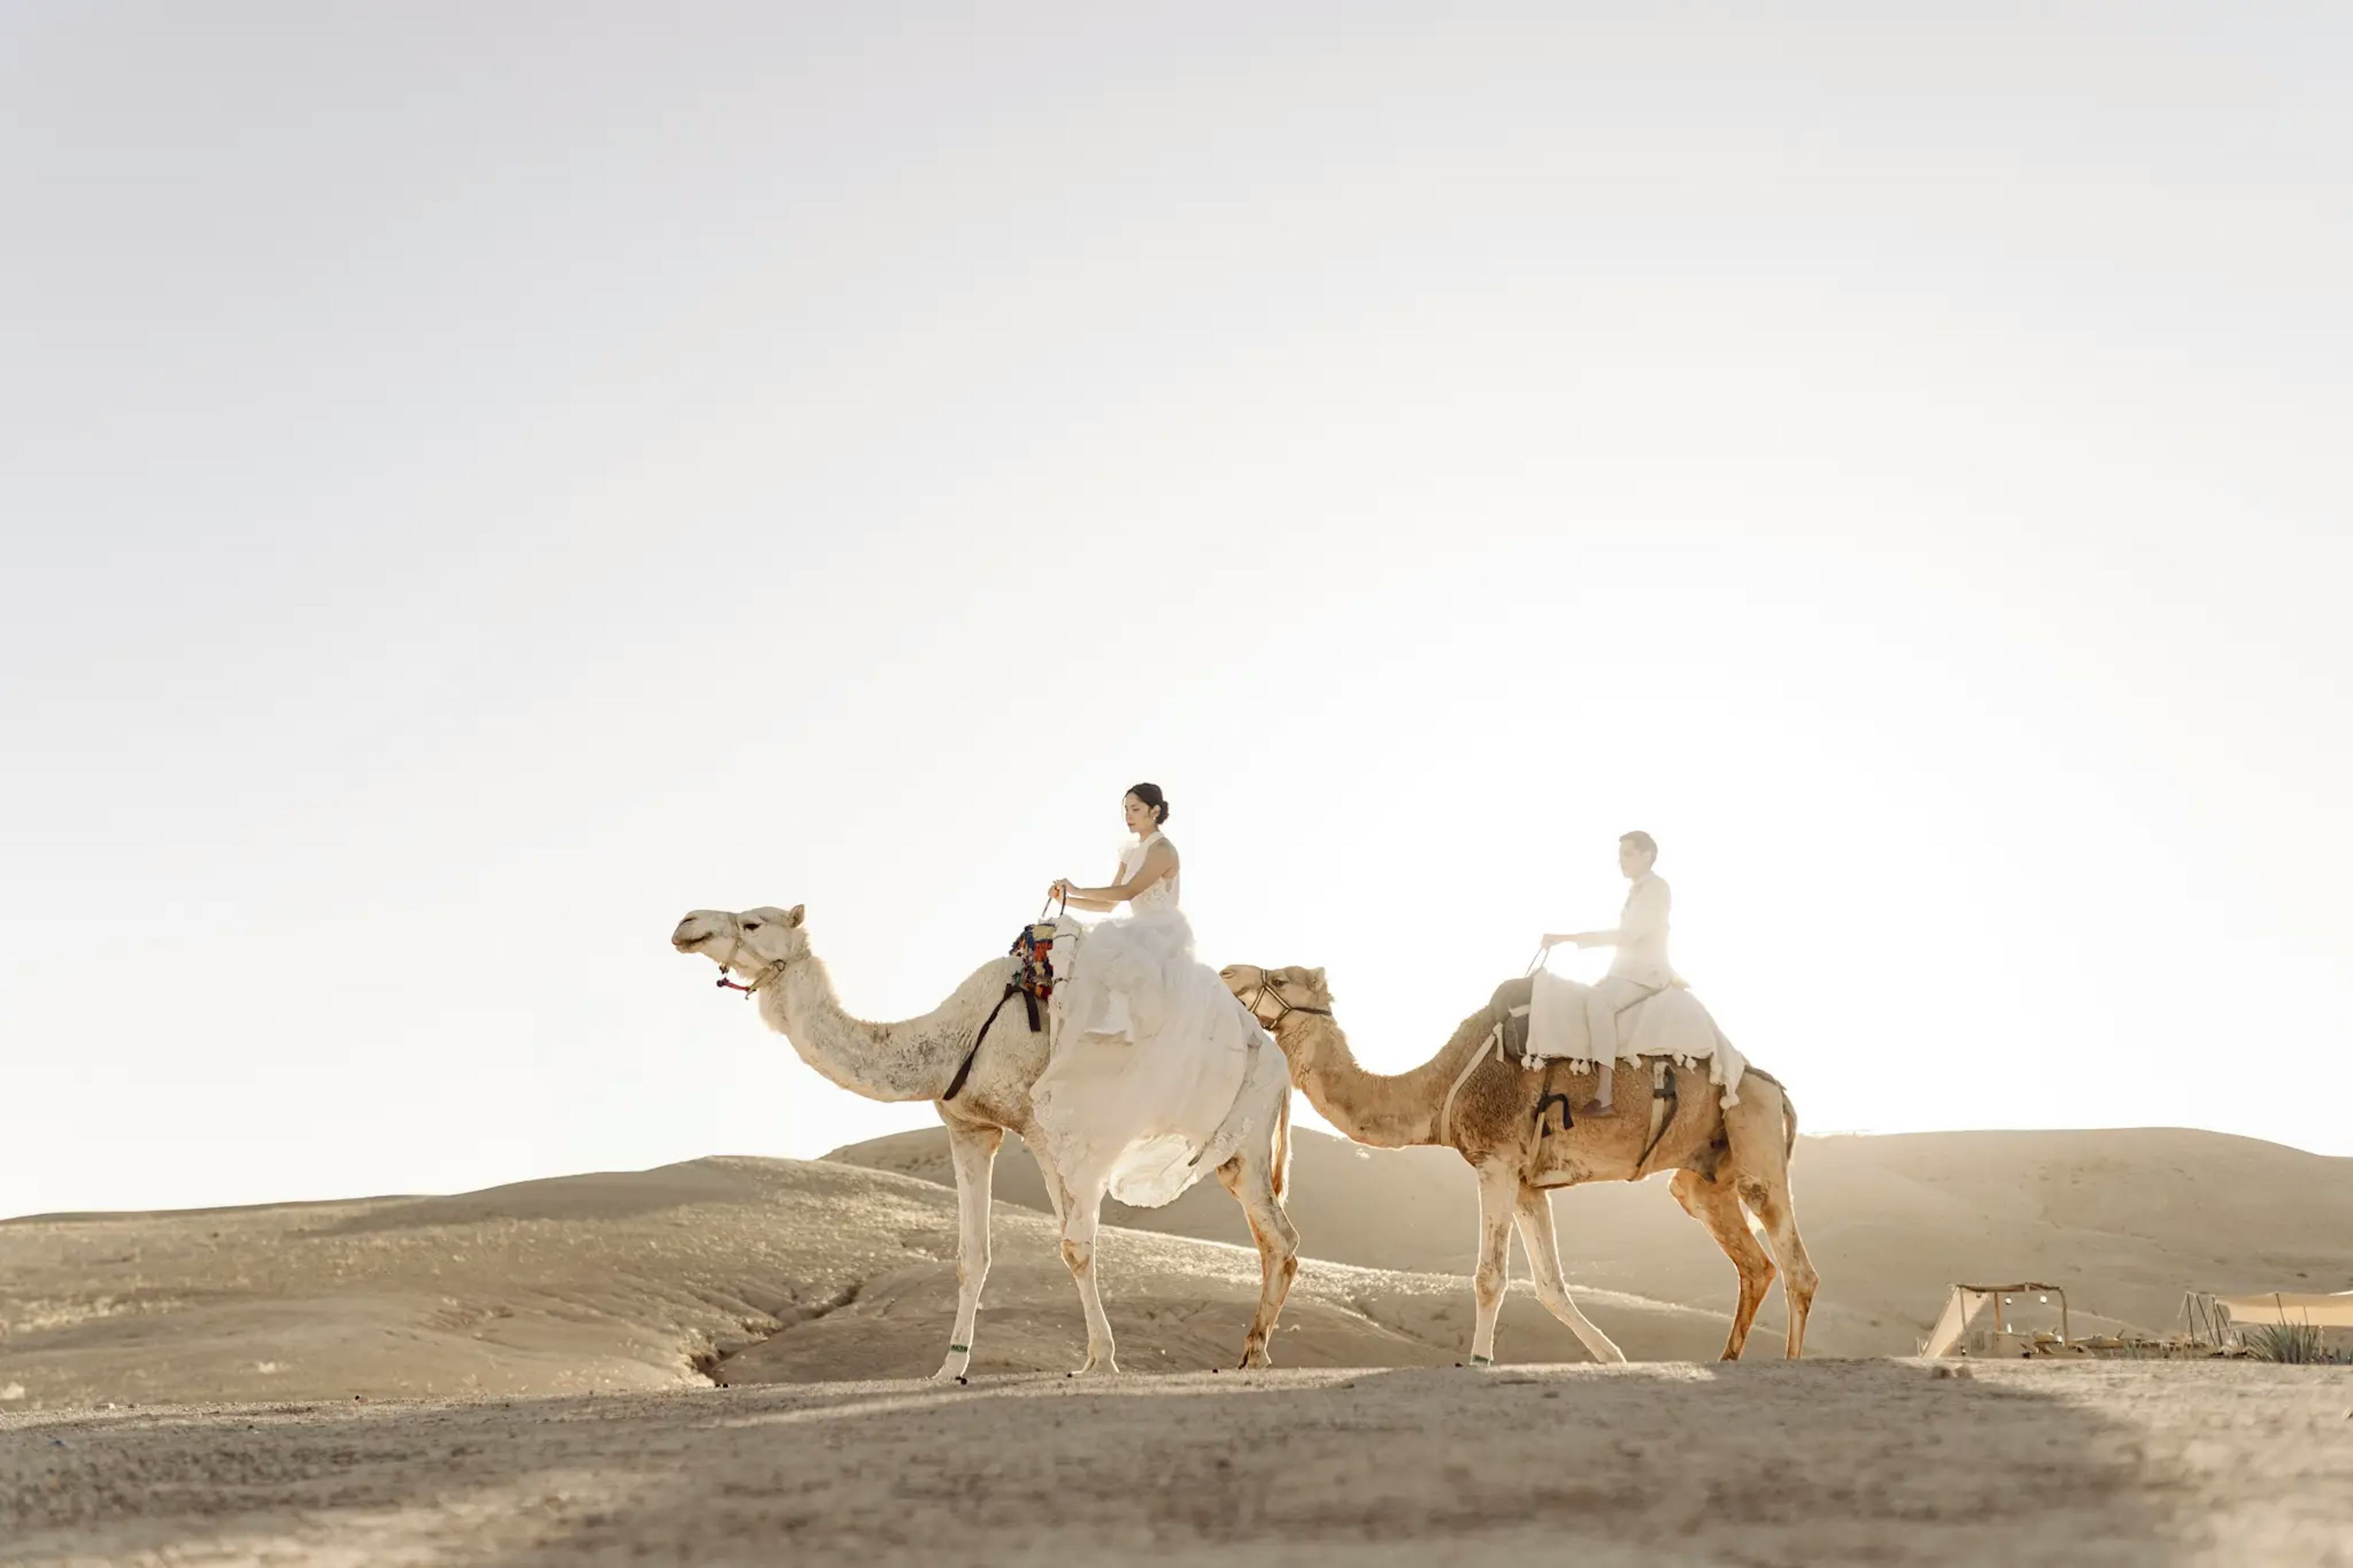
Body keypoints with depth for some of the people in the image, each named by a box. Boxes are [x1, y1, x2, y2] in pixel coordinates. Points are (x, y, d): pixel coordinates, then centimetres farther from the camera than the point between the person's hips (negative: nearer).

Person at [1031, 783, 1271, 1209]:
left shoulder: (1162, 850, -7)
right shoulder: (1130, 853, 19)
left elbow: (1126, 893, -14)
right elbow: (1110, 902, 19)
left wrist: (1077, 890, -8)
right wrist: (1069, 899, 6)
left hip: (1164, 940, -9)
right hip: (1140, 943, 9)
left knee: (1110, 955, -31)